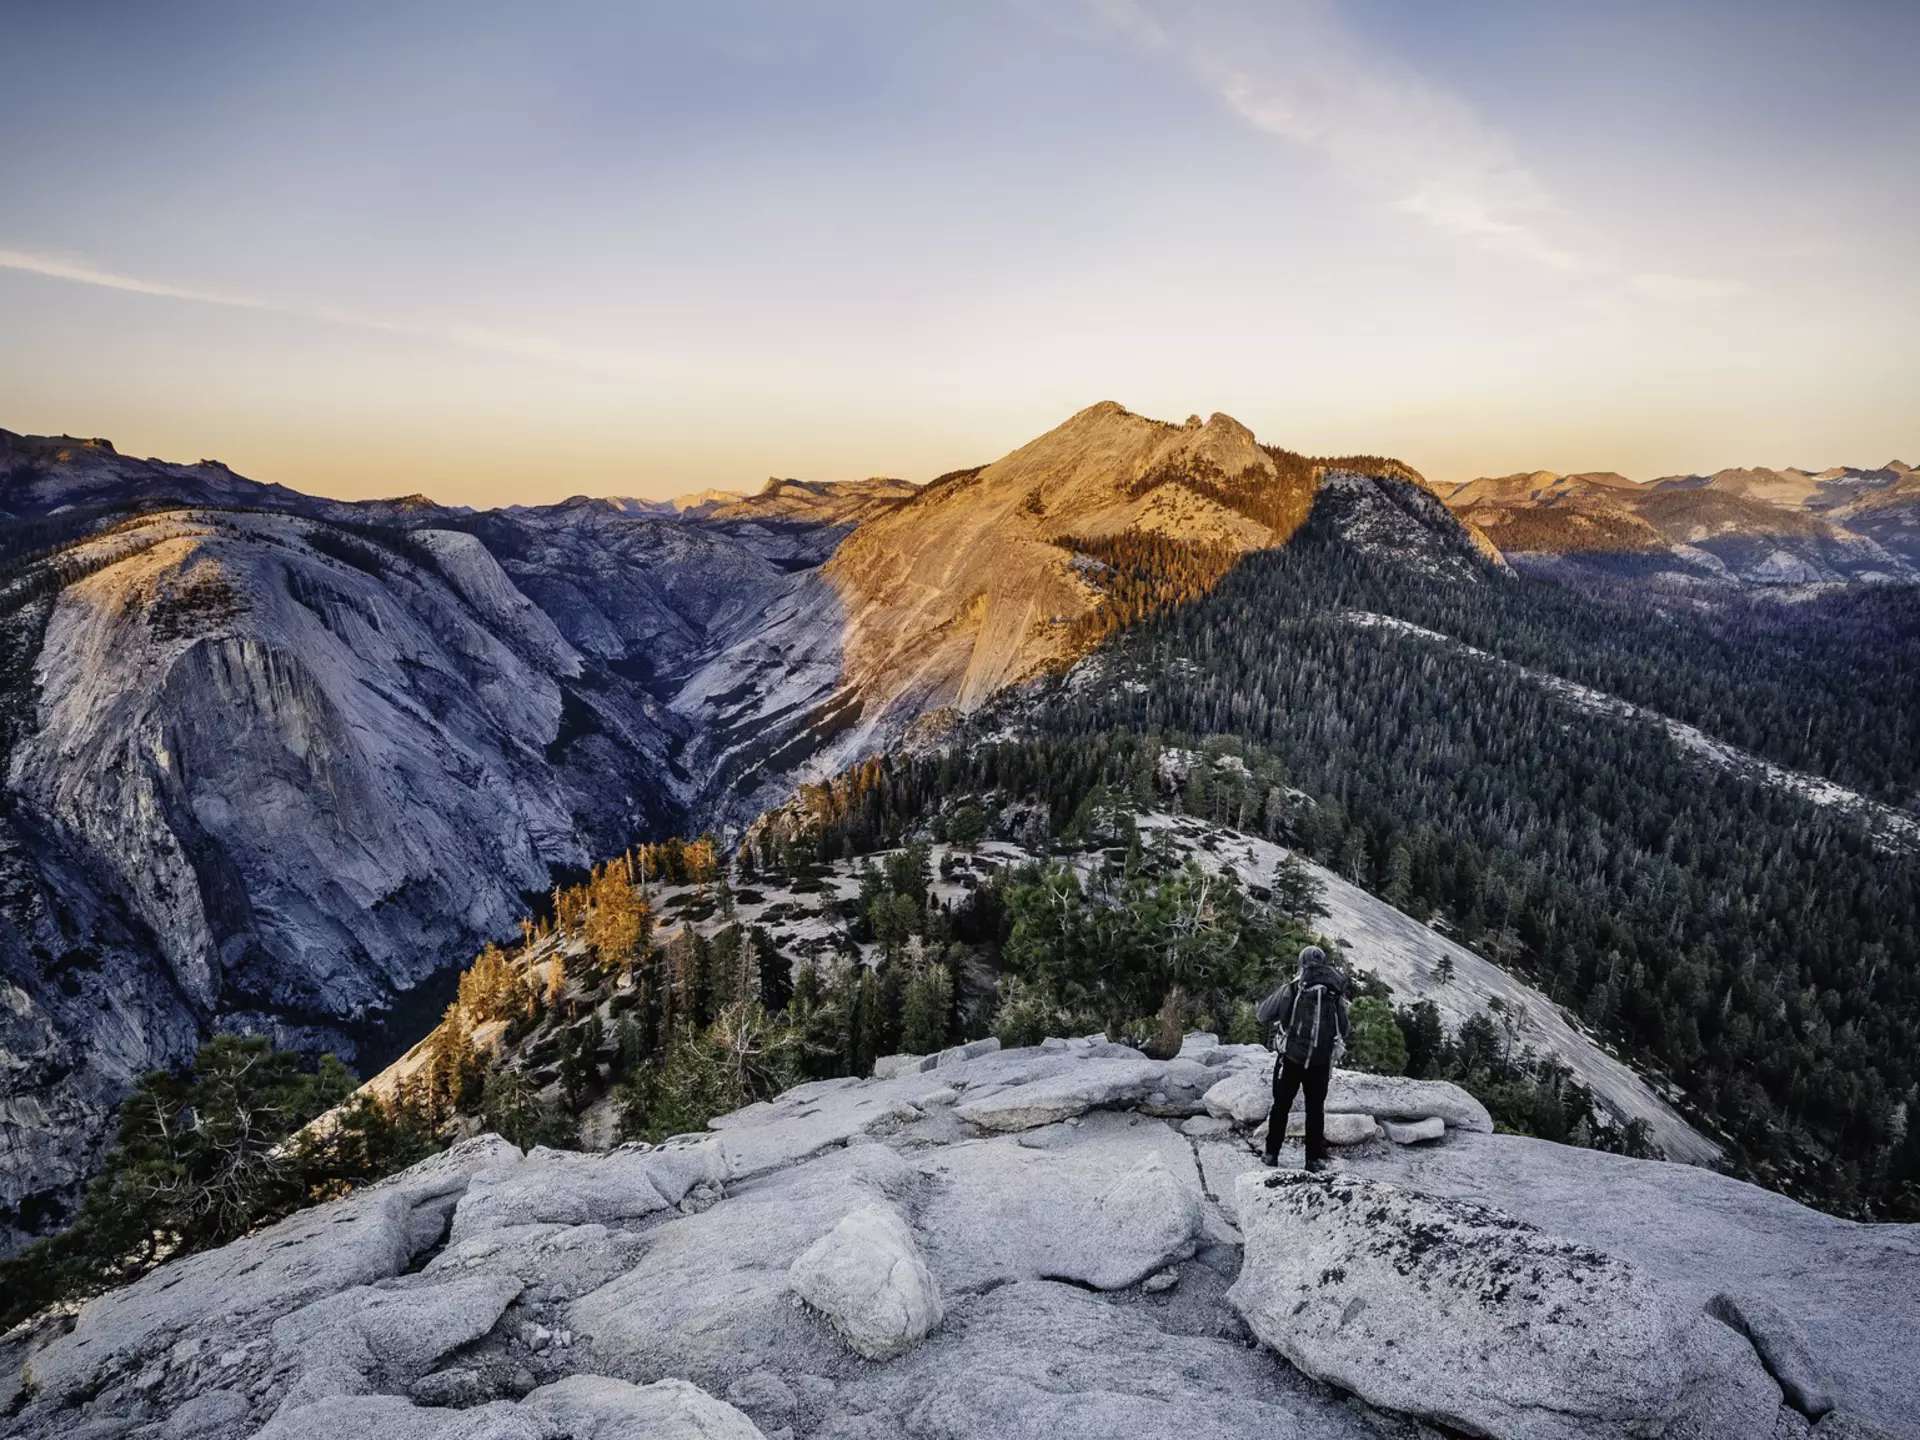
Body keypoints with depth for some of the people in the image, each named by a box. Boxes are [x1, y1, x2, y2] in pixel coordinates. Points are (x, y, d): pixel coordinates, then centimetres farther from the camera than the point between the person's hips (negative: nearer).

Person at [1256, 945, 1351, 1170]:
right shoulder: (1336, 995, -2)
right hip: (1321, 1062, 1)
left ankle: (1272, 1154, 17)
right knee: (1316, 1109, 14)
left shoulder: (1290, 990, -9)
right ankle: (1315, 1158, 15)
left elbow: (1262, 1015, -5)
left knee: (1281, 1105, 13)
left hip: (1290, 1058, -1)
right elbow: (1343, 1030, 3)